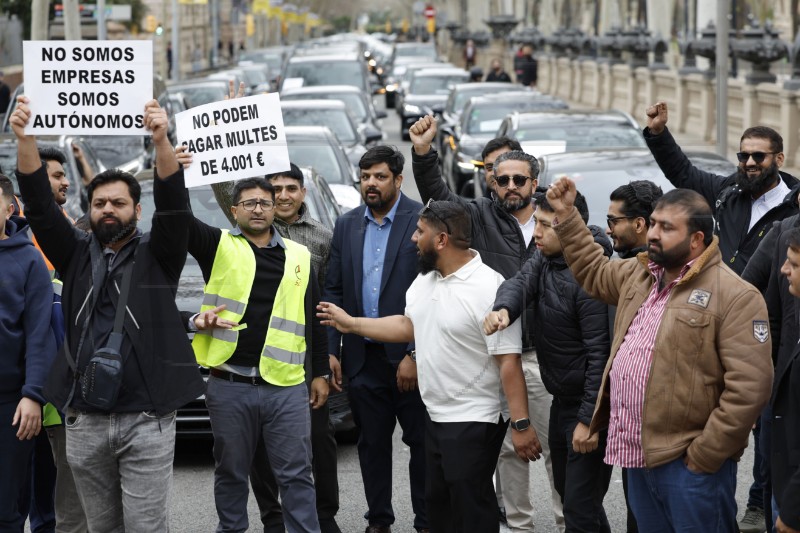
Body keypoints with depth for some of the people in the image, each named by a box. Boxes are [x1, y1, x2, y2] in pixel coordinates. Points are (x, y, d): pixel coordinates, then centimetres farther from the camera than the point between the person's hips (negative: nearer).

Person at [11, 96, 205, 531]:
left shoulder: (156, 255, 3)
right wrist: (25, 139, -18)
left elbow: (173, 205, -14)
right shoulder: (76, 254, 11)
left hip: (147, 419, -3)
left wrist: (161, 141, -31)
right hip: (84, 421, 3)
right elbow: (40, 206, -2)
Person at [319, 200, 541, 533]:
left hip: (472, 422, -9)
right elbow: (409, 325, 22)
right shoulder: (424, 279, 6)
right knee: (437, 506, 17)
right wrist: (350, 324, 21)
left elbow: (509, 362, -22)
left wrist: (521, 425, -23)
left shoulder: (488, 289, -20)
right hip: (434, 416, 9)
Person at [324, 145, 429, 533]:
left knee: (422, 442, 2)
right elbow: (333, 291, 11)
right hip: (363, 359, 5)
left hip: (409, 357, -5)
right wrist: (331, 351, 3)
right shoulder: (347, 226, 9)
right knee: (372, 444, 12)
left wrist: (415, 355, -15)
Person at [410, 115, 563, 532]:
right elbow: (436, 193, -10)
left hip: (544, 357, 0)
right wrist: (423, 152, -26)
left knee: (556, 444, 4)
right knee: (507, 447, 10)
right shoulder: (480, 217, 3)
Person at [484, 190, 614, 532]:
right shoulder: (544, 258, 5)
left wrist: (589, 419, -24)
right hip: (561, 401, 10)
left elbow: (600, 355, -23)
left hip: (588, 403, -10)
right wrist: (502, 308, -36)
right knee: (567, 492, 21)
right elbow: (521, 283, -12)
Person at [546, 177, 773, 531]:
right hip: (638, 454, 8)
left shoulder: (735, 296, -14)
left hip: (688, 463, -8)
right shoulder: (639, 275, 12)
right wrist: (566, 216, 24)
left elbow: (749, 386, -18)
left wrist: (704, 456, -17)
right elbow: (594, 272, 34)